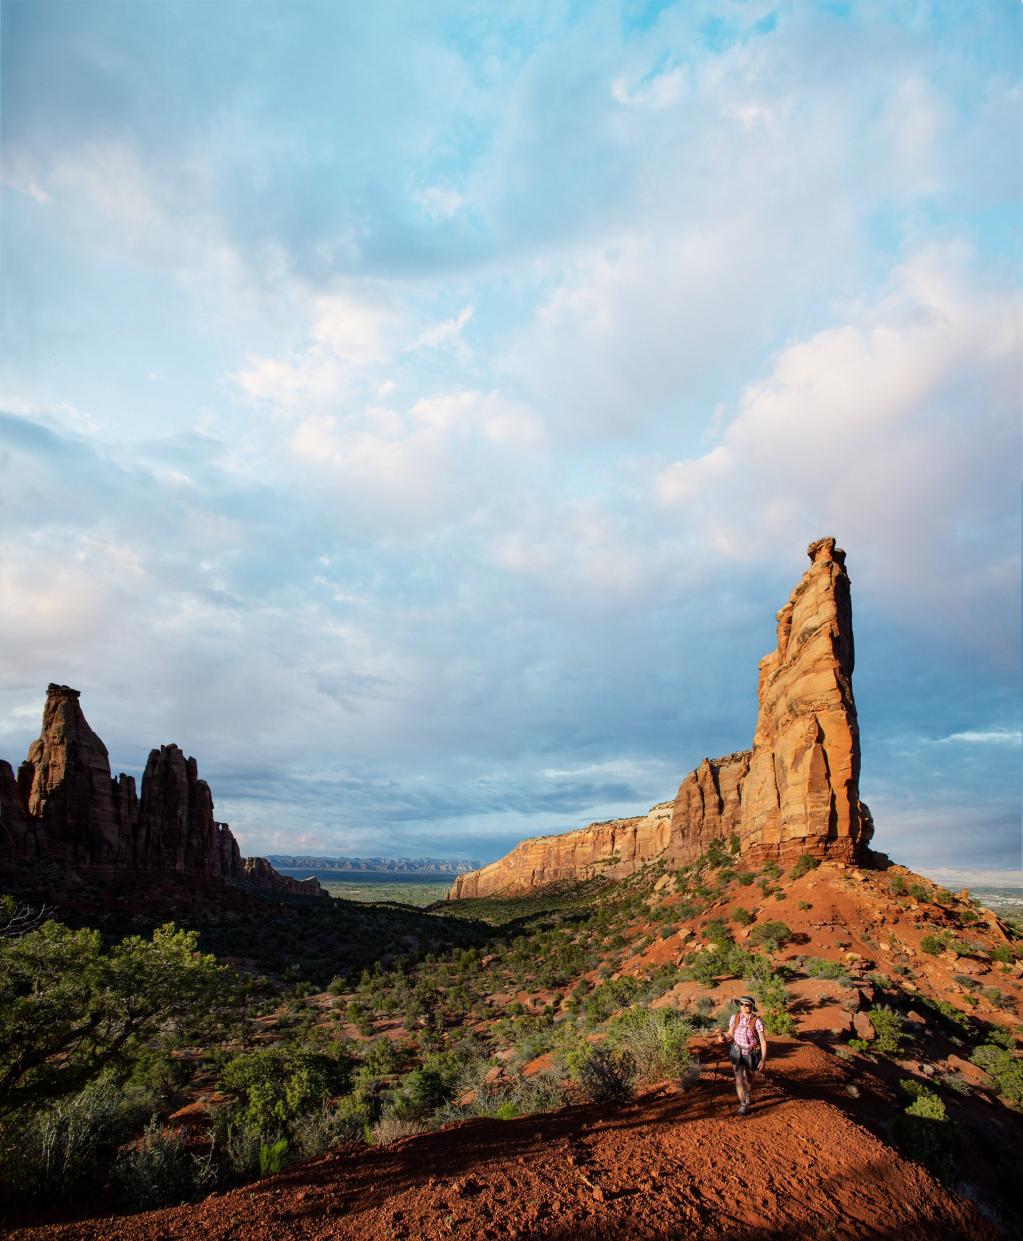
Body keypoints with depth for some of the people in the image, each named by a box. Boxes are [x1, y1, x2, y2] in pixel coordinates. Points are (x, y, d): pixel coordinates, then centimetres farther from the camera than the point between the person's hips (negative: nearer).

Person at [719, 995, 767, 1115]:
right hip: (737, 1053, 1)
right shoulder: (734, 1017, -14)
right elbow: (730, 1033, -2)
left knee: (748, 1077, 22)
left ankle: (749, 1095, 53)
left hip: (752, 1054, -1)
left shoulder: (757, 1021, -23)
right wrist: (724, 1037, -24)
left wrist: (763, 1059, -21)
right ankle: (743, 1105, 10)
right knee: (739, 1079, -8)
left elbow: (763, 1041, -18)